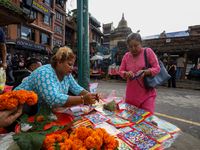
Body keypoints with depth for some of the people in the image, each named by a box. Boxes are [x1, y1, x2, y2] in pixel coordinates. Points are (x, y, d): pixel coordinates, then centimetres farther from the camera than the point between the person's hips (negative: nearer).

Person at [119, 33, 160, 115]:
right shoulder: (126, 56, 7)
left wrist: (144, 72, -24)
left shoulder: (148, 51, -2)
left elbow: (157, 68, -5)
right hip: (131, 94, 4)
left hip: (147, 93, -3)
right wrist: (126, 74, -14)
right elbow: (121, 71, 9)